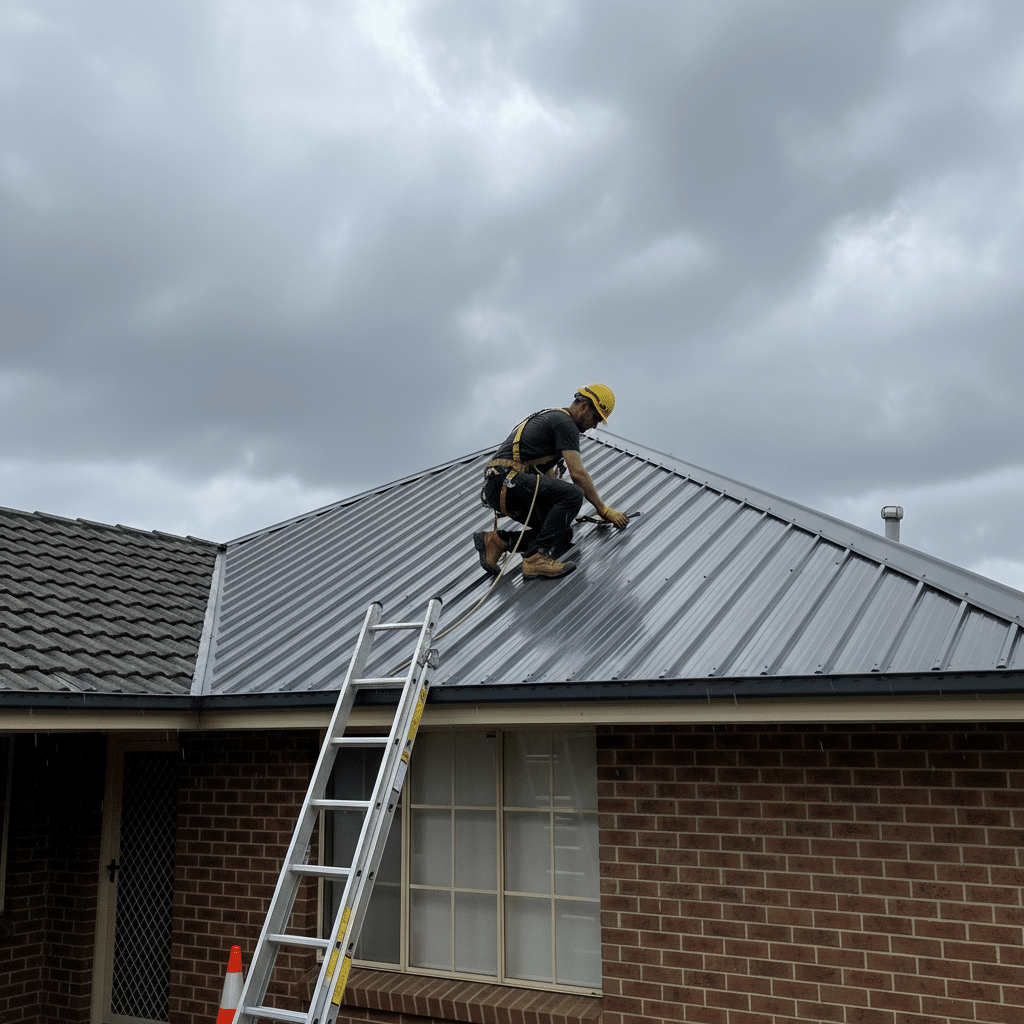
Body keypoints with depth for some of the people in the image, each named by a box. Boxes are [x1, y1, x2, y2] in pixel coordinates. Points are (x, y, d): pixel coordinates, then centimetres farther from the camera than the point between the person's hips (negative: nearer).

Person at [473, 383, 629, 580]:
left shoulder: (551, 418, 28)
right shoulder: (565, 424, -4)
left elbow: (549, 474, 35)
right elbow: (577, 473, -14)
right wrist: (604, 510, -8)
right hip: (506, 481, -10)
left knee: (563, 536, 2)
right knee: (573, 495, -24)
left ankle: (497, 540, 2)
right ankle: (537, 558, -26)